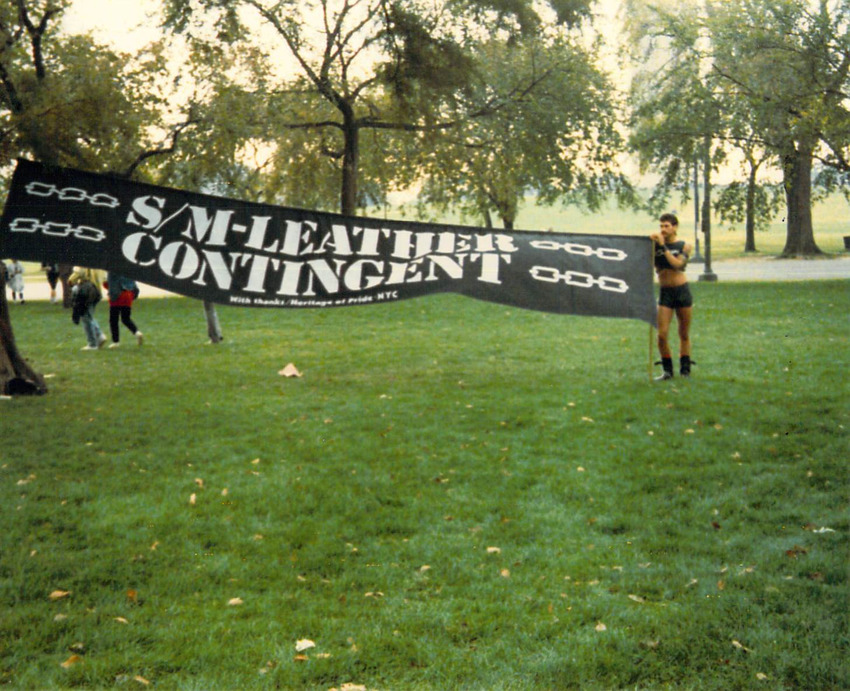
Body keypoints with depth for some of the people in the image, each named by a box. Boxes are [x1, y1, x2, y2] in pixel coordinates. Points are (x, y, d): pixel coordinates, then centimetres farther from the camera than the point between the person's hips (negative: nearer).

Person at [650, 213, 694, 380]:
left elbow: (677, 264, -17)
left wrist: (663, 246, -19)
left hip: (682, 291, -1)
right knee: (662, 335, -8)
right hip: (665, 292, 1)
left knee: (684, 334, 7)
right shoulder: (656, 245, 4)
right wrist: (652, 245, -12)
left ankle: (685, 369, 19)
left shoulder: (684, 246, 0)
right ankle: (667, 370, 5)